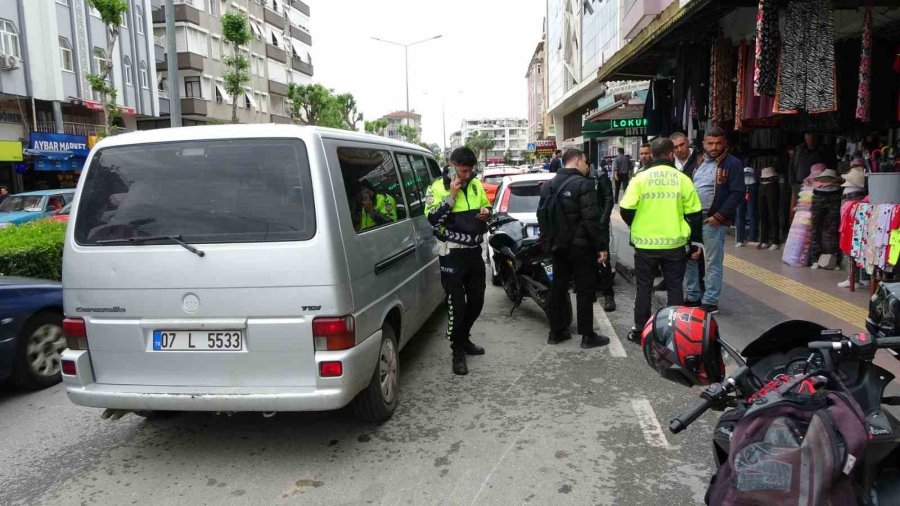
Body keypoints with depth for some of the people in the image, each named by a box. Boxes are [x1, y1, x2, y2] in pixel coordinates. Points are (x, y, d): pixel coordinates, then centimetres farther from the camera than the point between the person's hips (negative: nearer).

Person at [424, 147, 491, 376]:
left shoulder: (475, 184, 9)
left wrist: (486, 212, -1)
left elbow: (486, 205, 22)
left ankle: (464, 338, 37)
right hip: (452, 254, -6)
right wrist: (452, 194, -23)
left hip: (474, 251, 7)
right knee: (457, 305, -4)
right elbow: (433, 218, -20)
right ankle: (458, 352, 10)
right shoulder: (438, 187, -9)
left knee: (476, 300, 16)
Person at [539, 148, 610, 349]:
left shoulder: (549, 185, 11)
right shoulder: (583, 184, -15)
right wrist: (602, 246, -14)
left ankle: (556, 332, 18)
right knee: (585, 289, 0)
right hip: (580, 246, -7)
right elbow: (592, 219, -19)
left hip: (557, 246, 7)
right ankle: (587, 336, 6)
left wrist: (547, 240, 22)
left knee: (558, 287, 13)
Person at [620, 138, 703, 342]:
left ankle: (640, 331, 17)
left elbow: (626, 211, -6)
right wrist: (697, 242, 10)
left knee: (644, 288, 11)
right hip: (675, 244, 1)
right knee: (675, 288, 12)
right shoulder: (682, 179, -2)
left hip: (645, 244, -1)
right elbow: (694, 214, 0)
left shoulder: (640, 177, -5)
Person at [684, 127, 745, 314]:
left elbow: (737, 194, -12)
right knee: (690, 260, 13)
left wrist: (719, 216, -17)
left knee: (712, 263, 0)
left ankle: (710, 302, 8)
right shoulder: (699, 162, 14)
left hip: (713, 222, -7)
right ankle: (692, 297, 25)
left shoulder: (733, 164, -6)